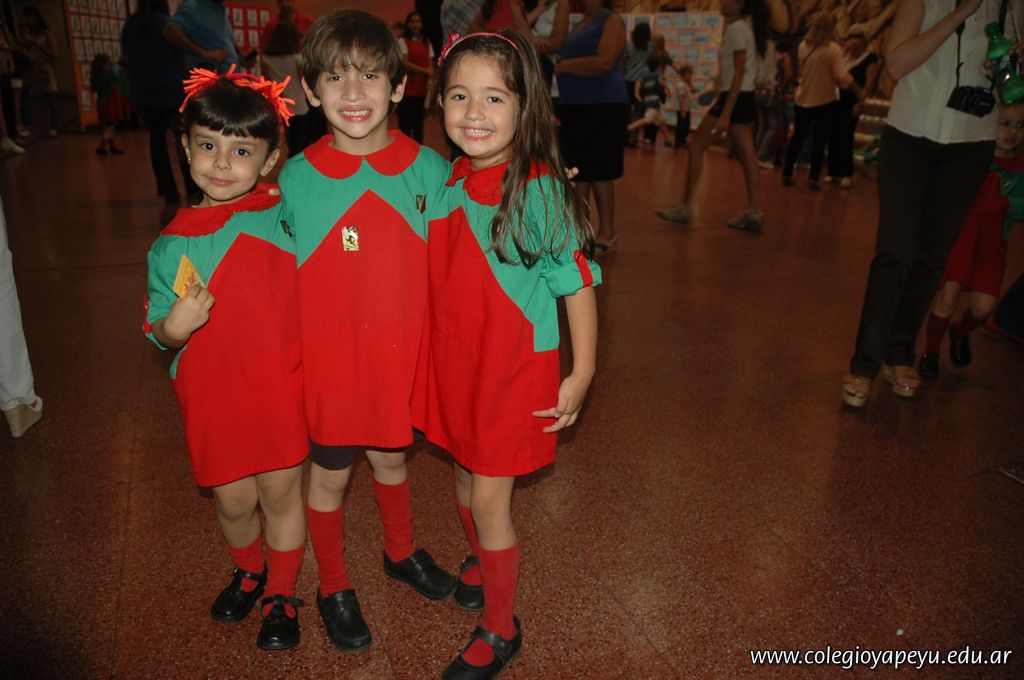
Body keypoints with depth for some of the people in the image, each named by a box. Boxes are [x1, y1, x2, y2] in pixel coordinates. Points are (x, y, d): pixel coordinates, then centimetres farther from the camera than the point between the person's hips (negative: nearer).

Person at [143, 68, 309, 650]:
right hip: (214, 395, 1)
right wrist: (173, 327, -19)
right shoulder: (174, 242, -5)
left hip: (282, 388, -1)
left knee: (281, 493, 10)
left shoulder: (288, 219, -7)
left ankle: (281, 595, 35)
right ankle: (249, 571, 47)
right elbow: (159, 329, 2)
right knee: (234, 500, 14)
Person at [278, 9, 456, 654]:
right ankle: (334, 587, 43)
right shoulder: (296, 178, -11)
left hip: (402, 358, 1)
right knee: (330, 474, 17)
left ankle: (401, 551, 52)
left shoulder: (429, 169, -8)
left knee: (391, 457, 23)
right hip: (328, 363, -1)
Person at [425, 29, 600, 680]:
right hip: (455, 358, 6)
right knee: (465, 473, 21)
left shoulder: (539, 191, -19)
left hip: (514, 365, -5)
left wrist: (582, 374, -12)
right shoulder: (448, 180, -1)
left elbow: (578, 284, -14)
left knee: (490, 499, 3)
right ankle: (481, 560, 52)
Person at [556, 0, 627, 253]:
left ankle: (607, 233, 4)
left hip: (603, 106, -8)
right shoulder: (576, 24, 19)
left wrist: (563, 66, -12)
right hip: (573, 107, 8)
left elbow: (604, 62, -19)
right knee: (579, 171, 8)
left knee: (598, 171, -5)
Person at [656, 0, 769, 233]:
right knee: (746, 155, 5)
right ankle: (754, 213, 3)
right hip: (746, 99, 9)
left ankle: (686, 207, -1)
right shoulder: (746, 27, 17)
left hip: (735, 98, -9)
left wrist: (725, 114, -24)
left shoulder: (736, 28, -12)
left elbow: (740, 71, -19)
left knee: (696, 146, -3)